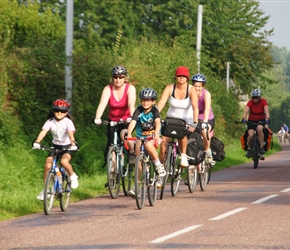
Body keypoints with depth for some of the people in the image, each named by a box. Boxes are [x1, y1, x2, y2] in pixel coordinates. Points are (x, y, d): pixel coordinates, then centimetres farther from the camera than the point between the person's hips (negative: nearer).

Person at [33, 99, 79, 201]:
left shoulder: (68, 122, -14)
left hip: (67, 146, -3)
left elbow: (71, 133, -30)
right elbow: (43, 131, -22)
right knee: (47, 165, -14)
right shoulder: (50, 121, -8)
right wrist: (37, 142, -40)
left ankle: (72, 176, -3)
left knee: (64, 161, -33)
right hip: (55, 146, 3)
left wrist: (73, 143, -50)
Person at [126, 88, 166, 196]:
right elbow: (133, 122, -24)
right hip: (141, 136, 3)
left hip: (152, 136, -3)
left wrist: (156, 133, -50)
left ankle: (158, 165, -16)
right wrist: (129, 134, -43)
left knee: (148, 144, -36)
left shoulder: (154, 110, -14)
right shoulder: (139, 110, -10)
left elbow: (158, 122, -31)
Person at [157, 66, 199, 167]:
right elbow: (161, 103, -22)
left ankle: (184, 155, -15)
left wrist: (195, 123, -42)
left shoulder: (191, 90, -16)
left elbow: (195, 107, -27)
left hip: (187, 120, -2)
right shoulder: (169, 88, -12)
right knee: (163, 144, -14)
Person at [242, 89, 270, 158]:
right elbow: (246, 111, -28)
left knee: (259, 129, -35)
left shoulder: (263, 101, -14)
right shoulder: (250, 102, -14)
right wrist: (244, 119, -47)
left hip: (261, 120, 0)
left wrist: (267, 119, -46)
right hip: (251, 120, 0)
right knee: (251, 135, -25)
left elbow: (266, 111, -27)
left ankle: (261, 147, -27)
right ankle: (249, 149, 2)